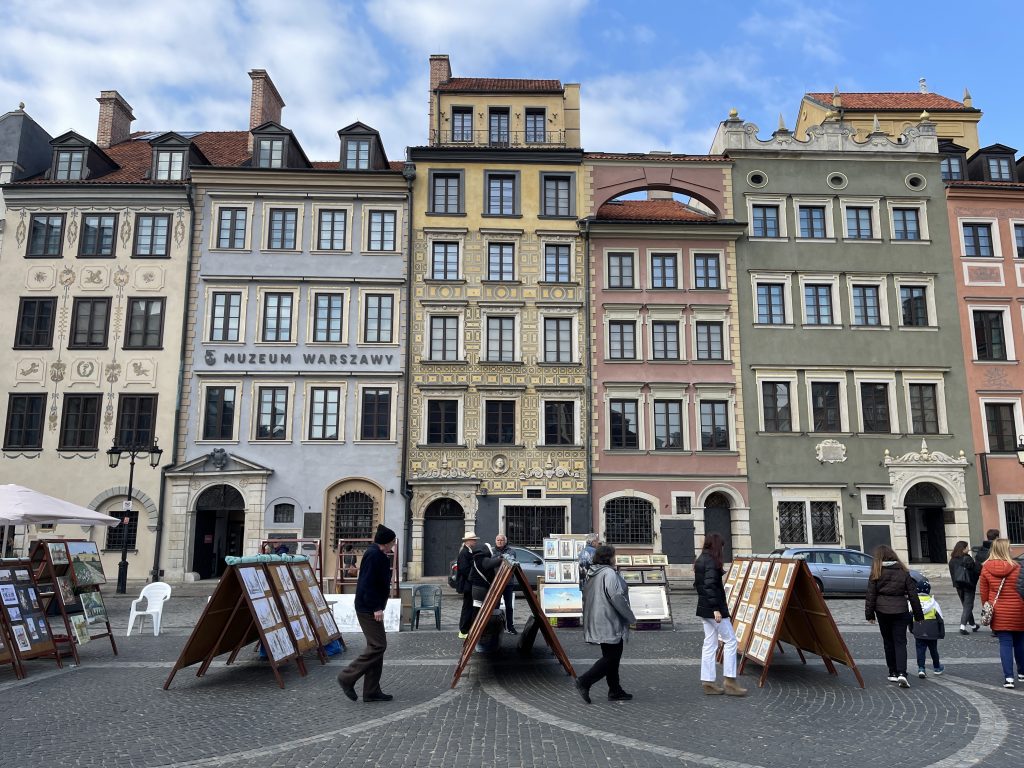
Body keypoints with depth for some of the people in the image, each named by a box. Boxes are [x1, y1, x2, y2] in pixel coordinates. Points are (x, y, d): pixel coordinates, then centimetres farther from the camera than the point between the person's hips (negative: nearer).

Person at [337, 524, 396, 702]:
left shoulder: (377, 554, 14)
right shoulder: (374, 555, -17)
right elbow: (368, 583, -23)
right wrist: (376, 608, -23)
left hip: (370, 607, 11)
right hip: (368, 608, -11)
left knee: (376, 646, 12)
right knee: (378, 645, -10)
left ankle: (371, 691, 16)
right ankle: (347, 677, 0)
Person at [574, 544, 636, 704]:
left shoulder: (593, 574, 12)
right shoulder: (609, 574, -17)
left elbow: (586, 597, 17)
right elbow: (617, 598, -20)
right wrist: (631, 618, -10)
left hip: (597, 623, 10)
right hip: (609, 624, -10)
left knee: (611, 657, 16)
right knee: (611, 658, -4)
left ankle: (615, 690, 21)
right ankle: (584, 681, -9)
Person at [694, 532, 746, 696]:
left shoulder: (700, 561, 13)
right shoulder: (711, 561, -15)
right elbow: (710, 585, -23)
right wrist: (716, 608, -23)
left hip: (704, 608, 9)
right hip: (713, 608, -9)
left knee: (709, 645, 11)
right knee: (730, 641, 0)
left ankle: (708, 682, 13)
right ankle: (729, 681, 2)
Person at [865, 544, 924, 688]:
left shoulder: (876, 573, -4)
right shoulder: (903, 571, 1)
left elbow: (871, 595, -4)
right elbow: (913, 594, 3)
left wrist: (869, 614, 4)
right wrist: (918, 614, 11)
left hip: (882, 610, -1)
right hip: (900, 610, 1)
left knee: (888, 641, 12)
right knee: (900, 641, 2)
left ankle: (893, 673, 16)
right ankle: (901, 673, -14)